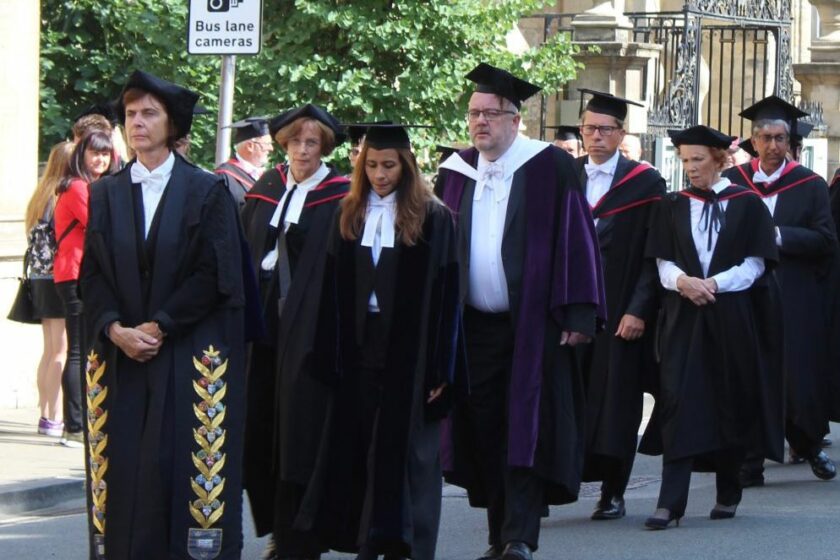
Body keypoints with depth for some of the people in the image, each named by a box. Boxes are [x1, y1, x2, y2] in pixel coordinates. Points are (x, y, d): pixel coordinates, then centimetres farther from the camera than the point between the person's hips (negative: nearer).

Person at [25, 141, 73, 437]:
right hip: (61, 280, -9)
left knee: (50, 351, 13)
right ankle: (53, 418, -6)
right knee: (62, 352, -6)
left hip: (41, 280, 9)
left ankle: (45, 413, 16)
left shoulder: (41, 196, 13)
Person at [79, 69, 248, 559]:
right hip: (121, 354, 3)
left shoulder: (207, 191, 0)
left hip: (189, 354, -3)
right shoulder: (106, 194, 11)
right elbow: (92, 273, 7)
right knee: (126, 468, -1)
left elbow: (216, 274, -6)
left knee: (177, 462, -6)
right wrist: (115, 329, -10)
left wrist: (160, 327, -11)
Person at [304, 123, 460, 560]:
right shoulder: (349, 216, 9)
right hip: (359, 350, 4)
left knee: (403, 450, -1)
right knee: (359, 448, 6)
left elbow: (444, 295, -7)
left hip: (408, 354, -4)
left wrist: (440, 366, -12)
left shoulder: (432, 218, -3)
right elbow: (333, 291, 8)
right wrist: (330, 358, 1)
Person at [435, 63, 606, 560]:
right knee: (484, 436, 7)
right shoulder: (456, 174, 10)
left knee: (525, 433, -9)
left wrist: (577, 315, -12)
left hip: (532, 326, -5)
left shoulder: (550, 168, -4)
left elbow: (577, 240, -6)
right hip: (473, 327, 5)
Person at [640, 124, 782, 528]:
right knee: (680, 400, -10)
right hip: (683, 317, 1)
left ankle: (728, 494, 20)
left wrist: (714, 284, -16)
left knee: (730, 402, 5)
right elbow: (663, 262, 5)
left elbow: (755, 264, -3)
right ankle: (671, 501, -15)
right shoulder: (671, 207, 9)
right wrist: (682, 281, -17)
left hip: (732, 317, -1)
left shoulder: (747, 204, 2)